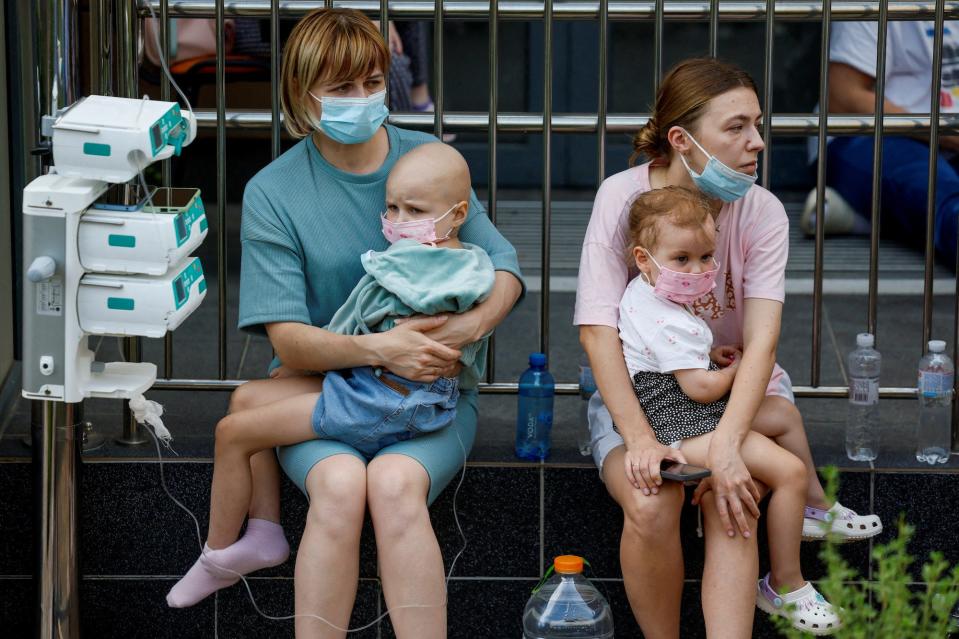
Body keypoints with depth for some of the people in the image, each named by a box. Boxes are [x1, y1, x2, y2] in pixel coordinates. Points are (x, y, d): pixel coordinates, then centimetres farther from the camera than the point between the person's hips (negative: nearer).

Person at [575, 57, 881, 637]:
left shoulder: (762, 212, -10)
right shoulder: (623, 197, -13)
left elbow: (761, 340, -21)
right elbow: (598, 327, -19)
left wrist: (726, 444, -38)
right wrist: (639, 438, -32)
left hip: (732, 387, 1)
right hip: (634, 389, 0)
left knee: (729, 500, -33)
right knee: (650, 508, -30)